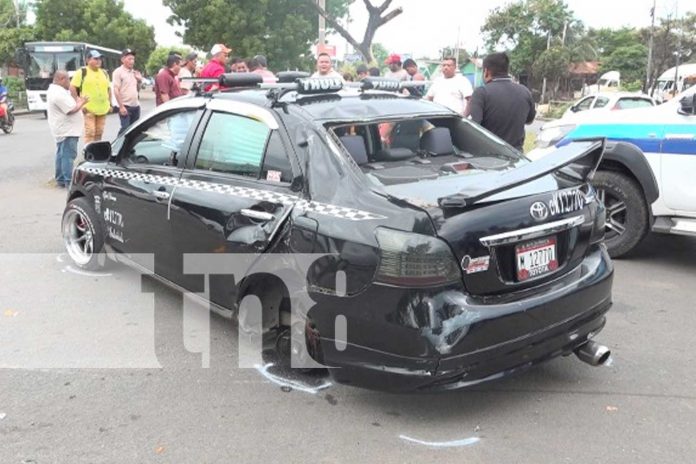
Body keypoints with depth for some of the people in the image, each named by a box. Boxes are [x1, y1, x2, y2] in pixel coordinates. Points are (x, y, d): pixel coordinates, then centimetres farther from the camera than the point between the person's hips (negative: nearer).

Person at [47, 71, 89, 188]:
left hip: (63, 129, 11)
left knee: (62, 154, 15)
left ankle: (61, 179, 21)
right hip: (67, 130, -11)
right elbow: (71, 110, -22)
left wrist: (77, 102, 9)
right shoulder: (59, 93, -20)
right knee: (68, 155, -11)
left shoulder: (54, 90, 15)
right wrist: (82, 102, -7)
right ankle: (69, 182, -12)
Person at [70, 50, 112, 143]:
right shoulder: (82, 72, -3)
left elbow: (109, 89, 24)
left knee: (99, 133, 10)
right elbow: (72, 88, -6)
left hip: (102, 109, 6)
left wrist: (110, 104, 14)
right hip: (88, 109, -6)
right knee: (90, 133, -10)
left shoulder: (104, 73, 16)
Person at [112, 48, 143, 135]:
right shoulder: (118, 72, -8)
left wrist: (139, 81, 3)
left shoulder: (134, 72, 14)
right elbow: (116, 90, -13)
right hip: (125, 106, -7)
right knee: (125, 129, -11)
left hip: (136, 106, 7)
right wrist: (121, 106, -19)